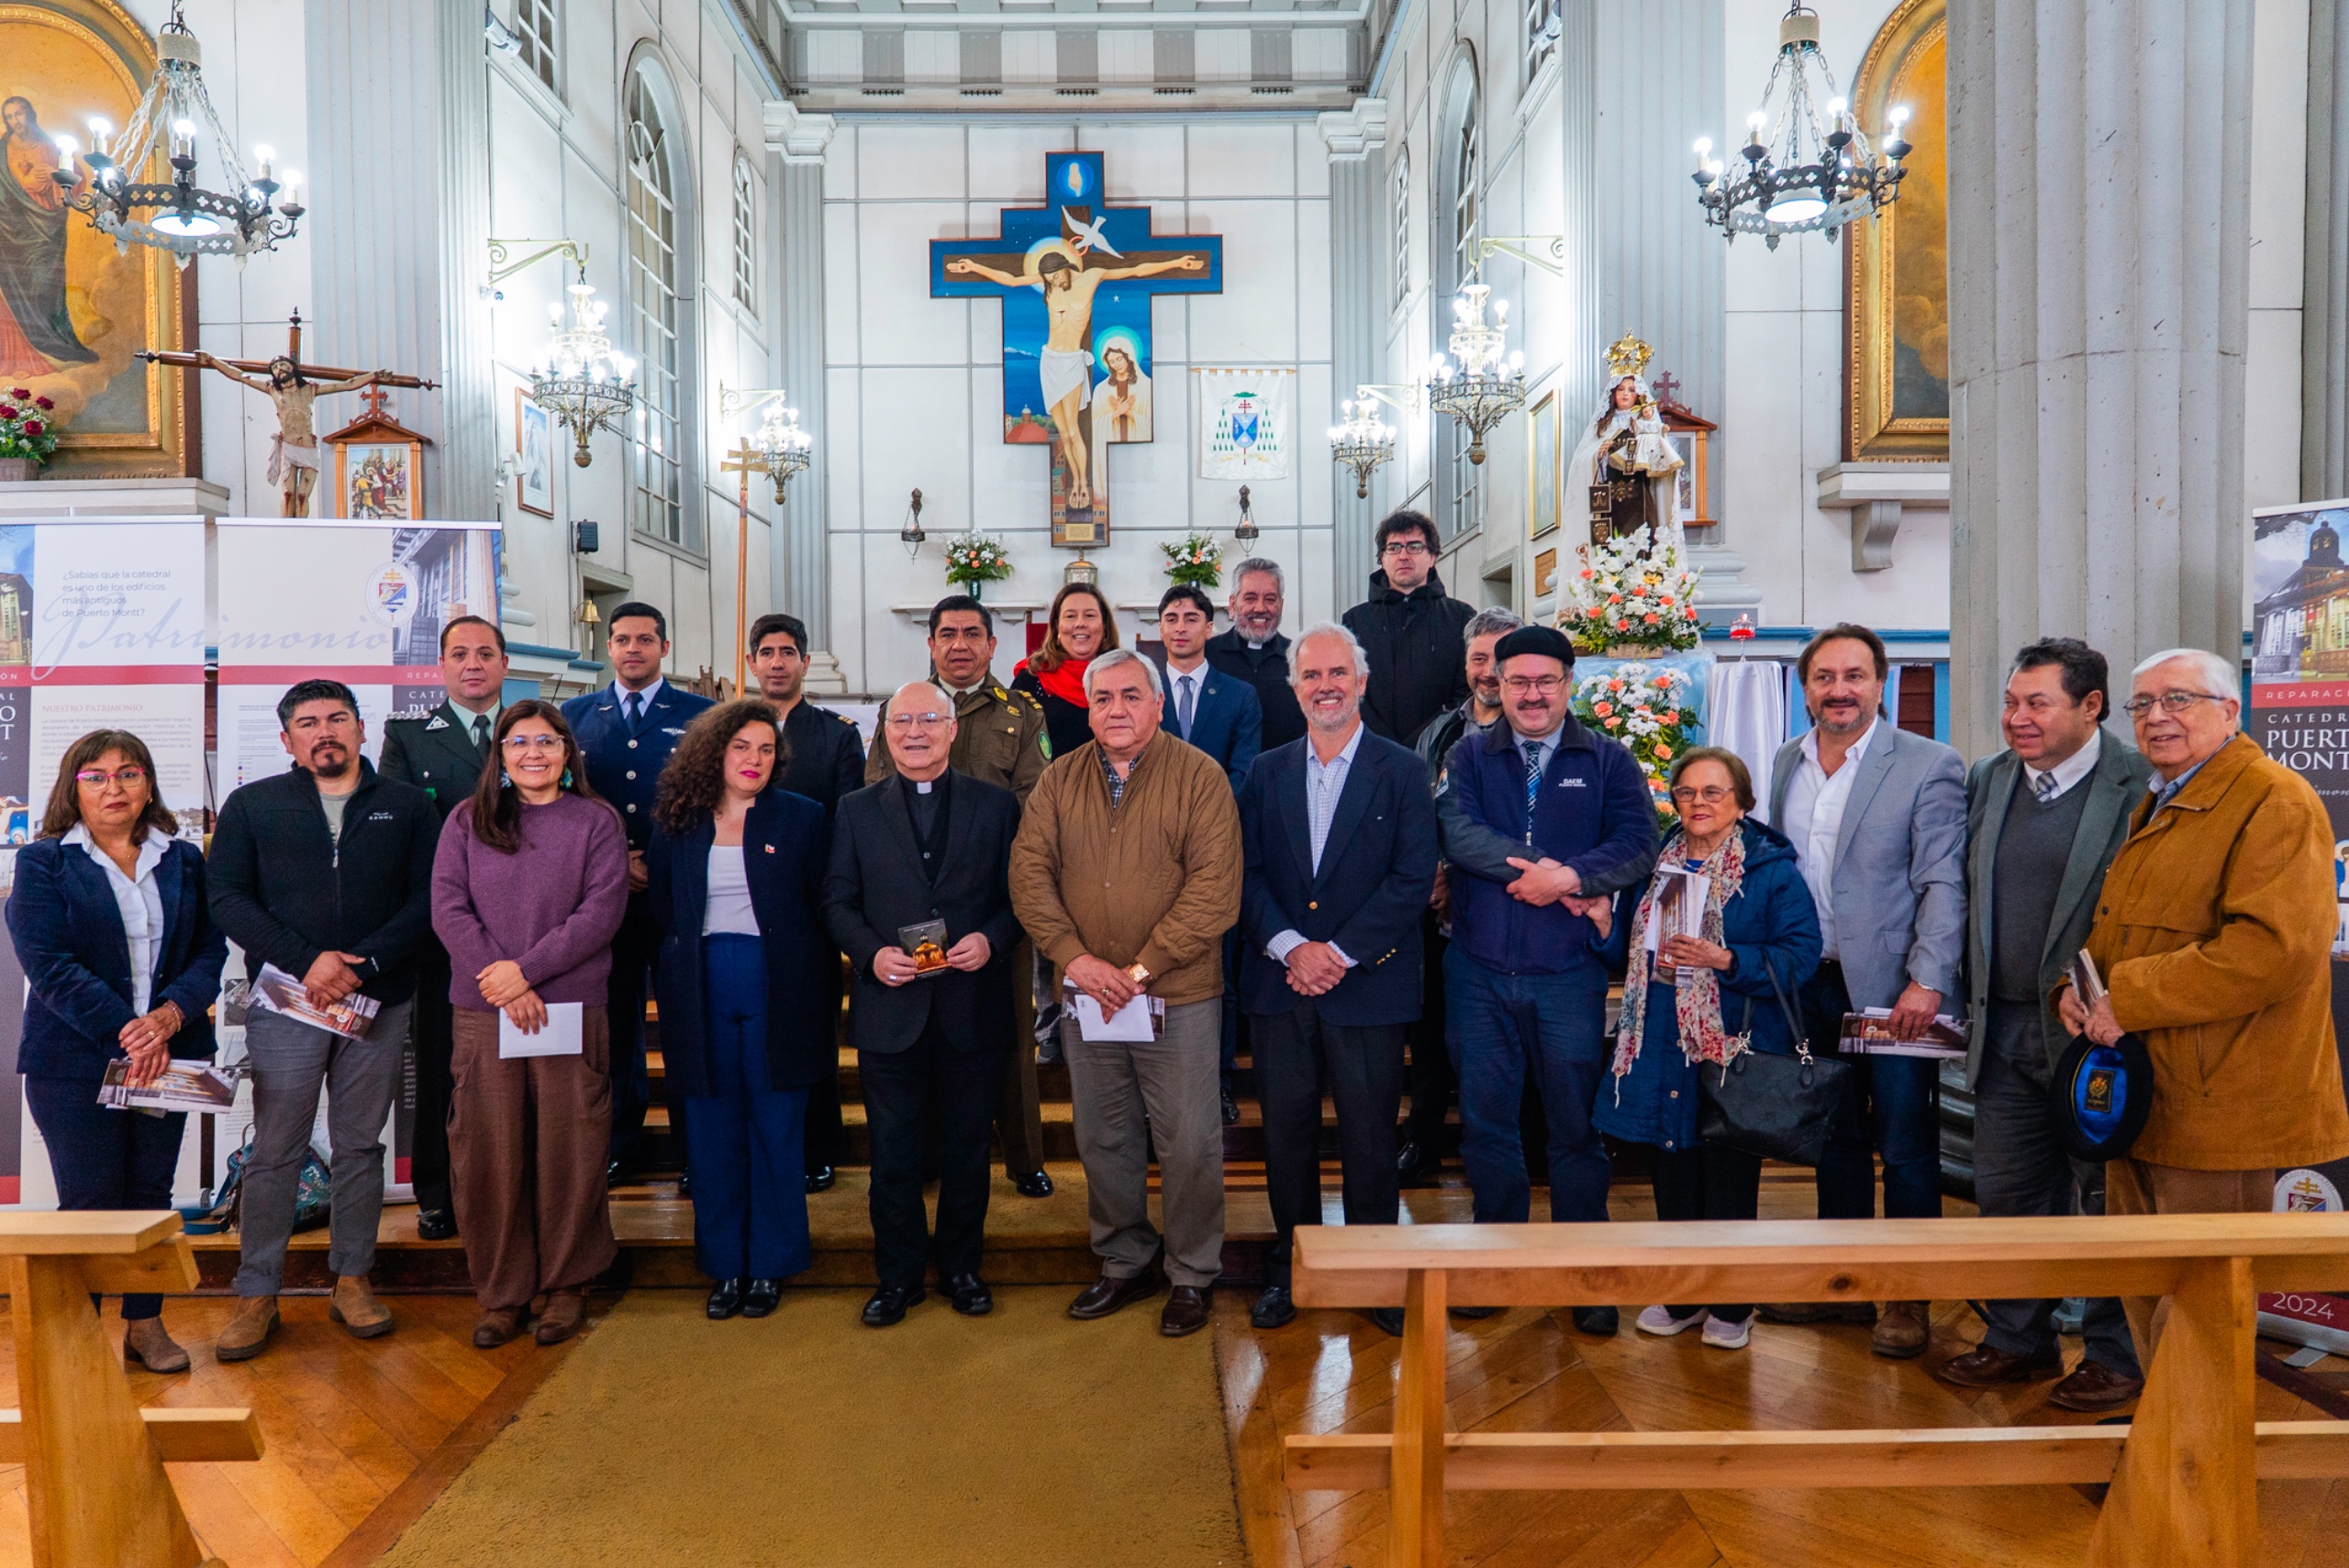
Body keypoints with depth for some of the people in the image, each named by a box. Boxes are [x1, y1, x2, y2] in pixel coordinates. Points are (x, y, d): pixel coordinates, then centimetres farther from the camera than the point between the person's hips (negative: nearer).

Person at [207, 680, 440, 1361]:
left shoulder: (408, 806, 8)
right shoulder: (251, 805, 8)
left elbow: (427, 898, 1)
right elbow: (229, 899, 0)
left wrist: (363, 964, -12)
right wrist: (305, 961, -12)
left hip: (380, 1001, 1)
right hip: (286, 1000, -1)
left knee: (361, 1146, 9)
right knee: (275, 1151, 3)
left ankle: (352, 1280, 20)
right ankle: (257, 1296, 14)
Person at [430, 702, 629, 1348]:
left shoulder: (596, 822, 4)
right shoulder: (468, 820, 10)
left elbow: (601, 912, -5)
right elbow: (447, 907, 1)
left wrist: (525, 969, -13)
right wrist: (498, 980, -11)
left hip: (572, 1009, -1)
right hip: (483, 1011, 2)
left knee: (568, 1150, 3)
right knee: (489, 1154, 4)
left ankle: (566, 1284, 19)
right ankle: (501, 1292, 18)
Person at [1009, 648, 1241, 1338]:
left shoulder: (1199, 776, -6)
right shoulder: (1058, 781, 6)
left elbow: (1215, 889, -13)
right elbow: (1030, 874, 0)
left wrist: (1142, 968, -16)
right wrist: (1076, 957, -14)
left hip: (1178, 997, -3)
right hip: (1086, 997, 4)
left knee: (1189, 1144, 4)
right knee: (1103, 1140, 15)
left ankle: (1191, 1275, 24)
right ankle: (1124, 1263, 34)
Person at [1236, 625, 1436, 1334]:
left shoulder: (1401, 772, 0)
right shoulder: (1266, 773, 9)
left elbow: (1413, 879, -7)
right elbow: (1247, 874, 3)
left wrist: (1340, 953, -14)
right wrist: (1289, 947, -12)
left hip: (1368, 987, -2)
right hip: (1279, 984, 3)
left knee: (1370, 1135, 6)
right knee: (1286, 1130, 10)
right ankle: (1289, 1265, 26)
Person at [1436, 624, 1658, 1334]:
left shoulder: (1609, 761, 6)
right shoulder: (1469, 756, 7)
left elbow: (1638, 844, -8)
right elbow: (1458, 834, -10)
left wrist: (1567, 875, -22)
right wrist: (1550, 872, -17)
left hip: (1569, 974, -1)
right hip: (1479, 972, 1)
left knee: (1576, 1124, 5)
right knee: (1486, 1122, 10)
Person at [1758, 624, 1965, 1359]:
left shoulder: (1930, 766, -6)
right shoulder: (1785, 764, 10)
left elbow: (1943, 884, -10)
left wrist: (1927, 981, -18)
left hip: (1891, 988, -5)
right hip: (1813, 985, 5)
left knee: (1906, 1147, 4)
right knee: (1836, 1140, 14)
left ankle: (1907, 1299, 18)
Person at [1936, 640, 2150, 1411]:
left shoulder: (2141, 785, -9)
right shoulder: (1987, 780, 8)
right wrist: (1973, 999, 8)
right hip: (2005, 1030, 6)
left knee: (2102, 1198, 8)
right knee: (2004, 1194, 14)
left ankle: (2117, 1355, 26)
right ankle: (2018, 1340, 30)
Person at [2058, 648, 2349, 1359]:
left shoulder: (2274, 802, -12)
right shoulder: (2154, 807, 18)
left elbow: (2277, 947, -24)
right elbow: (2115, 927, 24)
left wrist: (2128, 999, -21)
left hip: (2215, 1108, -9)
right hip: (2140, 1097, 9)